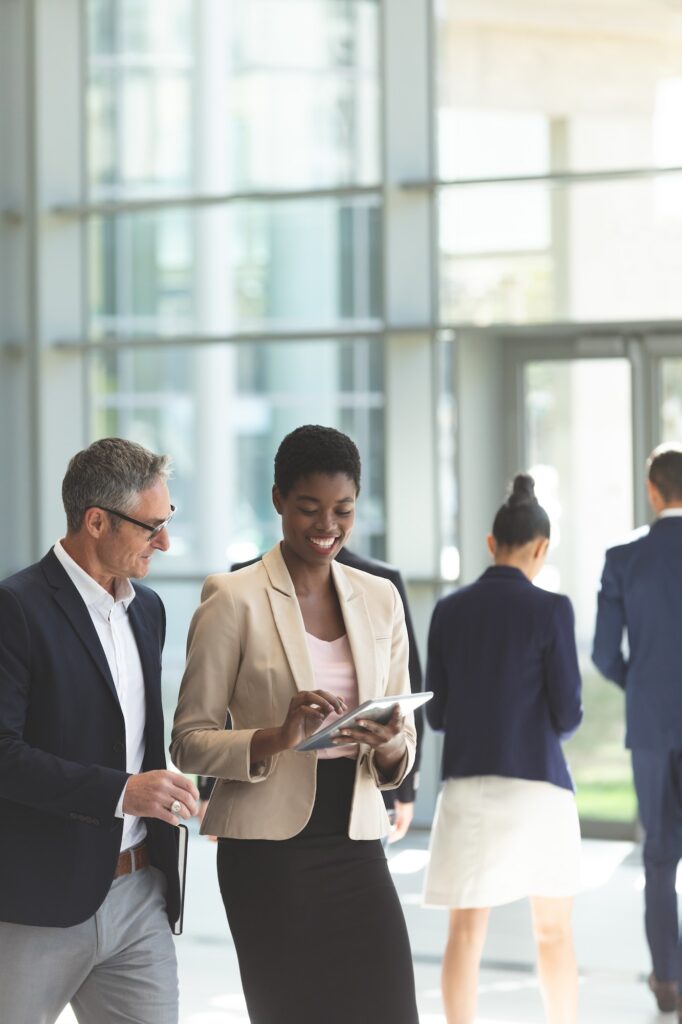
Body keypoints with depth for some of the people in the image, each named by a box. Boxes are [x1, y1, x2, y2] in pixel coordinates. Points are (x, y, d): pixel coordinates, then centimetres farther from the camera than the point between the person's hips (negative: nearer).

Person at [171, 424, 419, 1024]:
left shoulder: (380, 599, 12)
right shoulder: (234, 599, -3)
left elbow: (404, 749, 15)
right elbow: (190, 742, -4)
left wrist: (389, 746, -8)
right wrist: (278, 737, -21)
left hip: (356, 845, 4)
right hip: (271, 854, -4)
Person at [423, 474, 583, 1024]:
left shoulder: (448, 611, 3)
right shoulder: (551, 609, -8)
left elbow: (436, 712, 7)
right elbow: (568, 714, -7)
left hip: (467, 785, 2)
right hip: (537, 783, -2)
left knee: (466, 932, 4)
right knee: (554, 929, 14)